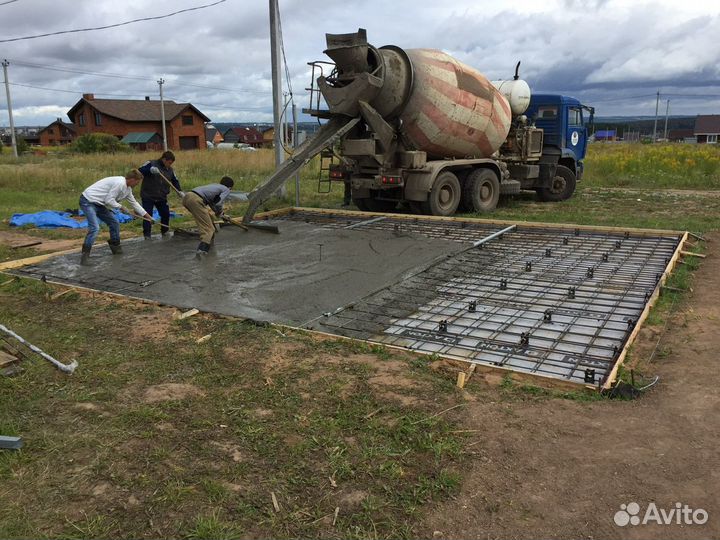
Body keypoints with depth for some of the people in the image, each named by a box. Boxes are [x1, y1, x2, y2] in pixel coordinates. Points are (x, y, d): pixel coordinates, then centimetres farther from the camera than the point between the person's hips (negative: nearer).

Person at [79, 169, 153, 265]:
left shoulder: (127, 189, 9)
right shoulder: (119, 183, -23)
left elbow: (135, 203, 19)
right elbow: (109, 200, -23)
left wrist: (148, 217, 20)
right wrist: (121, 208, -9)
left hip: (99, 203, 10)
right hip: (88, 201, -10)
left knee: (114, 223, 14)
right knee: (95, 227, -23)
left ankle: (115, 247, 30)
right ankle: (85, 255, -18)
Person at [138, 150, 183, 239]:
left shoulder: (170, 170, 5)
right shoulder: (151, 164, -11)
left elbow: (175, 181, 11)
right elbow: (140, 171, -21)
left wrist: (180, 191, -4)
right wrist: (150, 170, -38)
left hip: (161, 197, 5)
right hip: (148, 196, -5)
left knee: (165, 214, 10)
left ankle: (165, 231, 29)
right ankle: (147, 235, 4)